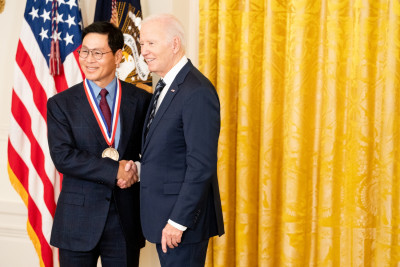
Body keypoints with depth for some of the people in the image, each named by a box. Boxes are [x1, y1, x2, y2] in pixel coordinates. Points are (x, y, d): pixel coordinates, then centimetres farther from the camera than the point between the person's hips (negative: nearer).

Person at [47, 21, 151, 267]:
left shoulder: (141, 100, 4)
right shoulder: (61, 104, 0)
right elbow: (62, 156, -11)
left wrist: (137, 170, -17)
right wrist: (115, 171, -18)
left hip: (127, 218, 1)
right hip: (78, 220, -1)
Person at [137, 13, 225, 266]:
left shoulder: (197, 92, -19)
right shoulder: (166, 86, 12)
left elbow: (201, 166, -22)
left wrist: (178, 221, -21)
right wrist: (139, 167, 1)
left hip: (182, 216, -9)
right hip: (163, 214, 9)